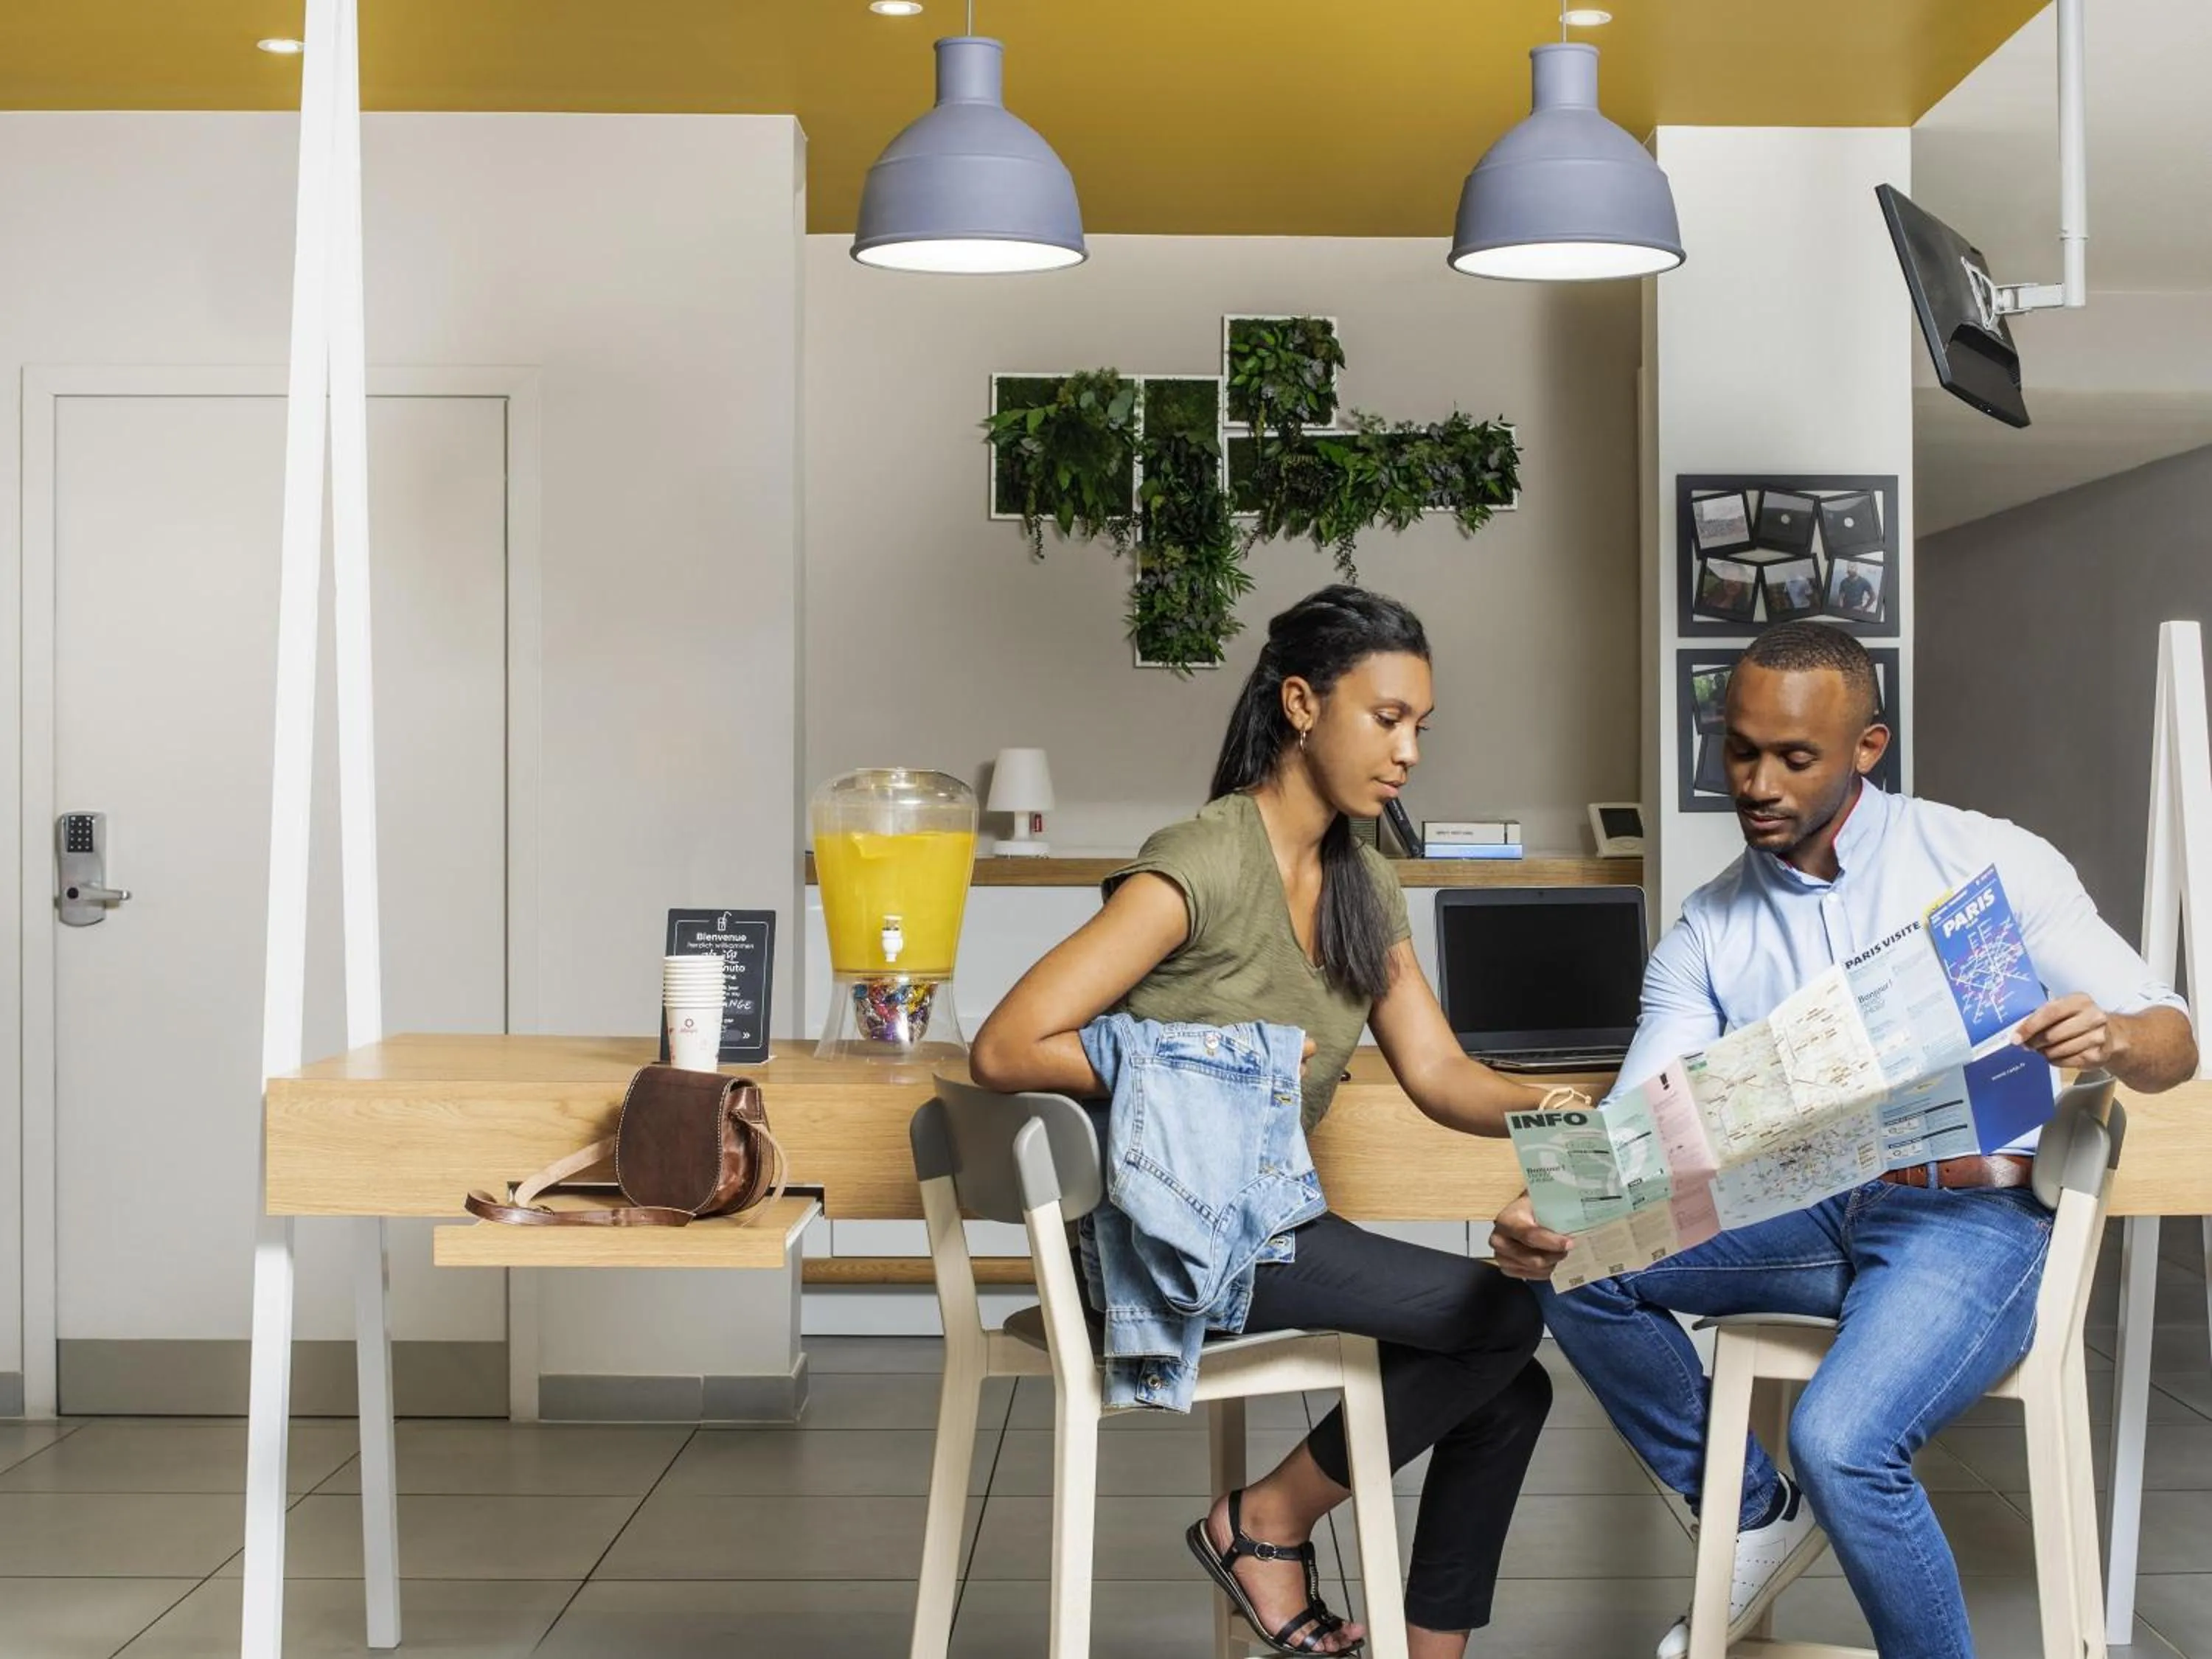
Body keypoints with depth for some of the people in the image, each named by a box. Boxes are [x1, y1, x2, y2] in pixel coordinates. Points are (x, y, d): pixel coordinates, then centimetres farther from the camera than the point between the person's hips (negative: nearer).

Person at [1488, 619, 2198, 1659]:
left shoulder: (1987, 860, -1)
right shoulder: (1708, 931, 7)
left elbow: (2171, 1045, -1)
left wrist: (2114, 1039, -27)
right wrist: (1550, 1213, -24)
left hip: (1971, 1215, -5)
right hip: (1803, 1213, 5)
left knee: (1840, 1439, -30)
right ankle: (1754, 1514, 5)